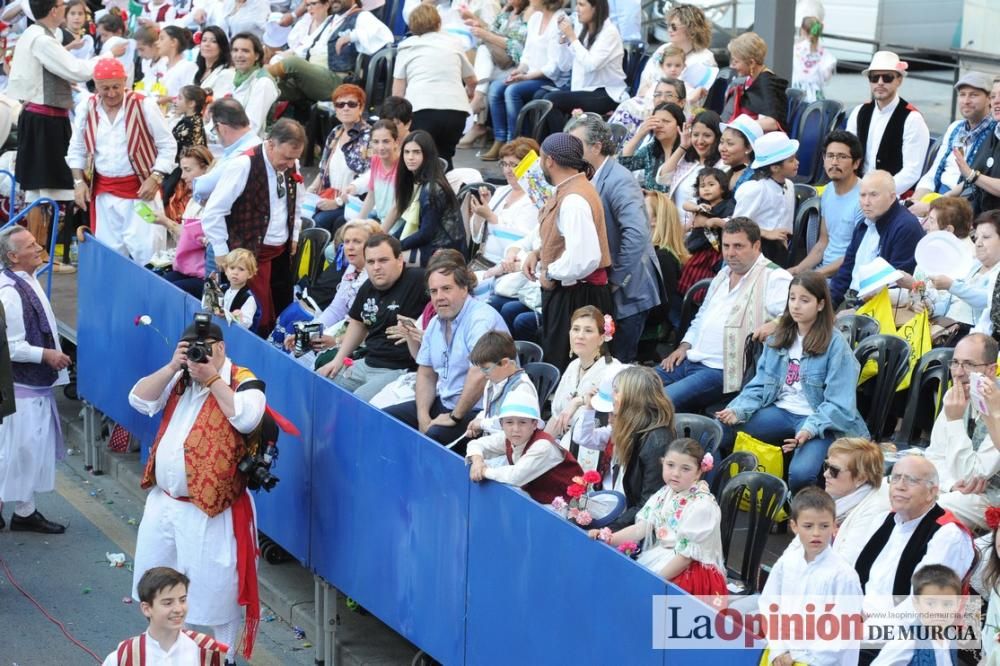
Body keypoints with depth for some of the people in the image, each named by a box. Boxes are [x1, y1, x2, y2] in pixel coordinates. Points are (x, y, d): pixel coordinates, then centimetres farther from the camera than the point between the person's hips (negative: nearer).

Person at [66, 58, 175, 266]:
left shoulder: (144, 105, -9)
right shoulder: (88, 108, 3)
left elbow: (167, 146, -4)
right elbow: (77, 149, 15)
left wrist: (155, 178, -14)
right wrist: (79, 182, 3)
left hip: (140, 188, -4)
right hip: (104, 191, 4)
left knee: (146, 249, -10)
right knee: (109, 249, 7)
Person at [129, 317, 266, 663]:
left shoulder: (242, 382, -12)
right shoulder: (180, 380, 8)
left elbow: (246, 418, -30)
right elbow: (139, 400, -1)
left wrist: (213, 378, -23)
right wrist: (172, 367, -11)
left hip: (211, 509, -7)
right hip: (163, 501, 7)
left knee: (215, 588, 1)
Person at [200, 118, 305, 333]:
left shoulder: (291, 166, 3)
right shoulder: (243, 166, -19)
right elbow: (212, 214, -17)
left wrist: (294, 238, 16)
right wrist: (223, 256, -13)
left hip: (282, 252, 7)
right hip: (252, 255, -7)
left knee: (284, 314, 10)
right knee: (258, 318, -8)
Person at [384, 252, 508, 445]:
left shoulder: (481, 319, -18)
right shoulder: (435, 323, 12)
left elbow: (479, 376, -29)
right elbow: (426, 375, 17)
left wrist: (454, 417, -19)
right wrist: (423, 418, 0)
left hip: (478, 410, -9)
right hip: (443, 404, 9)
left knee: (435, 435, -34)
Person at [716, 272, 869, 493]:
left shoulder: (835, 345, -6)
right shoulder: (779, 338, 12)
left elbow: (838, 405, -12)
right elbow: (759, 385, 11)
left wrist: (809, 430, -28)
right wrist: (737, 410, -10)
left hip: (819, 420, -6)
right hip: (780, 413, 6)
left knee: (800, 473, -34)